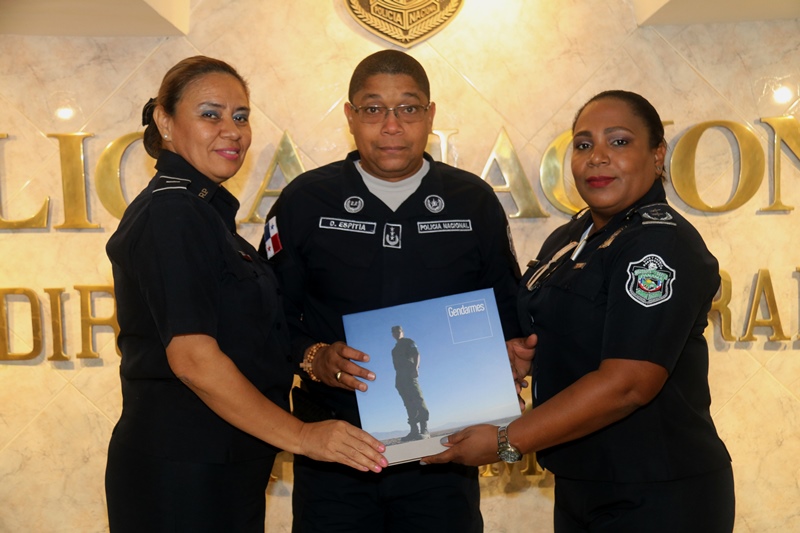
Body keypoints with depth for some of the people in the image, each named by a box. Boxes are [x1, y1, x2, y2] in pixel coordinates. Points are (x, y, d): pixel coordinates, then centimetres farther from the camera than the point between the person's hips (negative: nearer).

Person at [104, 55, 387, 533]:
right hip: (181, 471, -10)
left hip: (225, 467, 10)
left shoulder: (203, 209, 17)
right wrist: (300, 435, -23)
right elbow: (193, 358, -24)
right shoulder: (171, 214, -15)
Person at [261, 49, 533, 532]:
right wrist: (313, 359, -16)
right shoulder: (304, 201, 2)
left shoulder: (475, 201, 5)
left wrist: (513, 349, -10)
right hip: (332, 449, 0)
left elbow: (506, 311, 11)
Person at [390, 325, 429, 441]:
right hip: (400, 376, 8)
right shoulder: (396, 348, 27)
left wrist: (415, 368, -23)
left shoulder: (408, 342, 7)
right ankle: (415, 431, -2)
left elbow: (416, 354, -7)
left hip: (410, 374, -8)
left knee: (418, 400, -17)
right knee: (409, 404, 2)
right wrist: (397, 380, 17)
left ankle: (424, 430, -26)